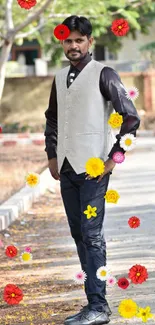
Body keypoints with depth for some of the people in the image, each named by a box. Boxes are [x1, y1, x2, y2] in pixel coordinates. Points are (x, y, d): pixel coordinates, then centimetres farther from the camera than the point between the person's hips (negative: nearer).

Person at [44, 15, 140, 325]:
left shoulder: (103, 74, -7)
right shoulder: (60, 77, 12)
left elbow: (131, 118, -10)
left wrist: (114, 158, -11)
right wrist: (52, 156, 18)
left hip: (93, 168, -7)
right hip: (66, 168, 7)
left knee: (92, 234, -9)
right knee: (78, 234, 9)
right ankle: (95, 295, 15)